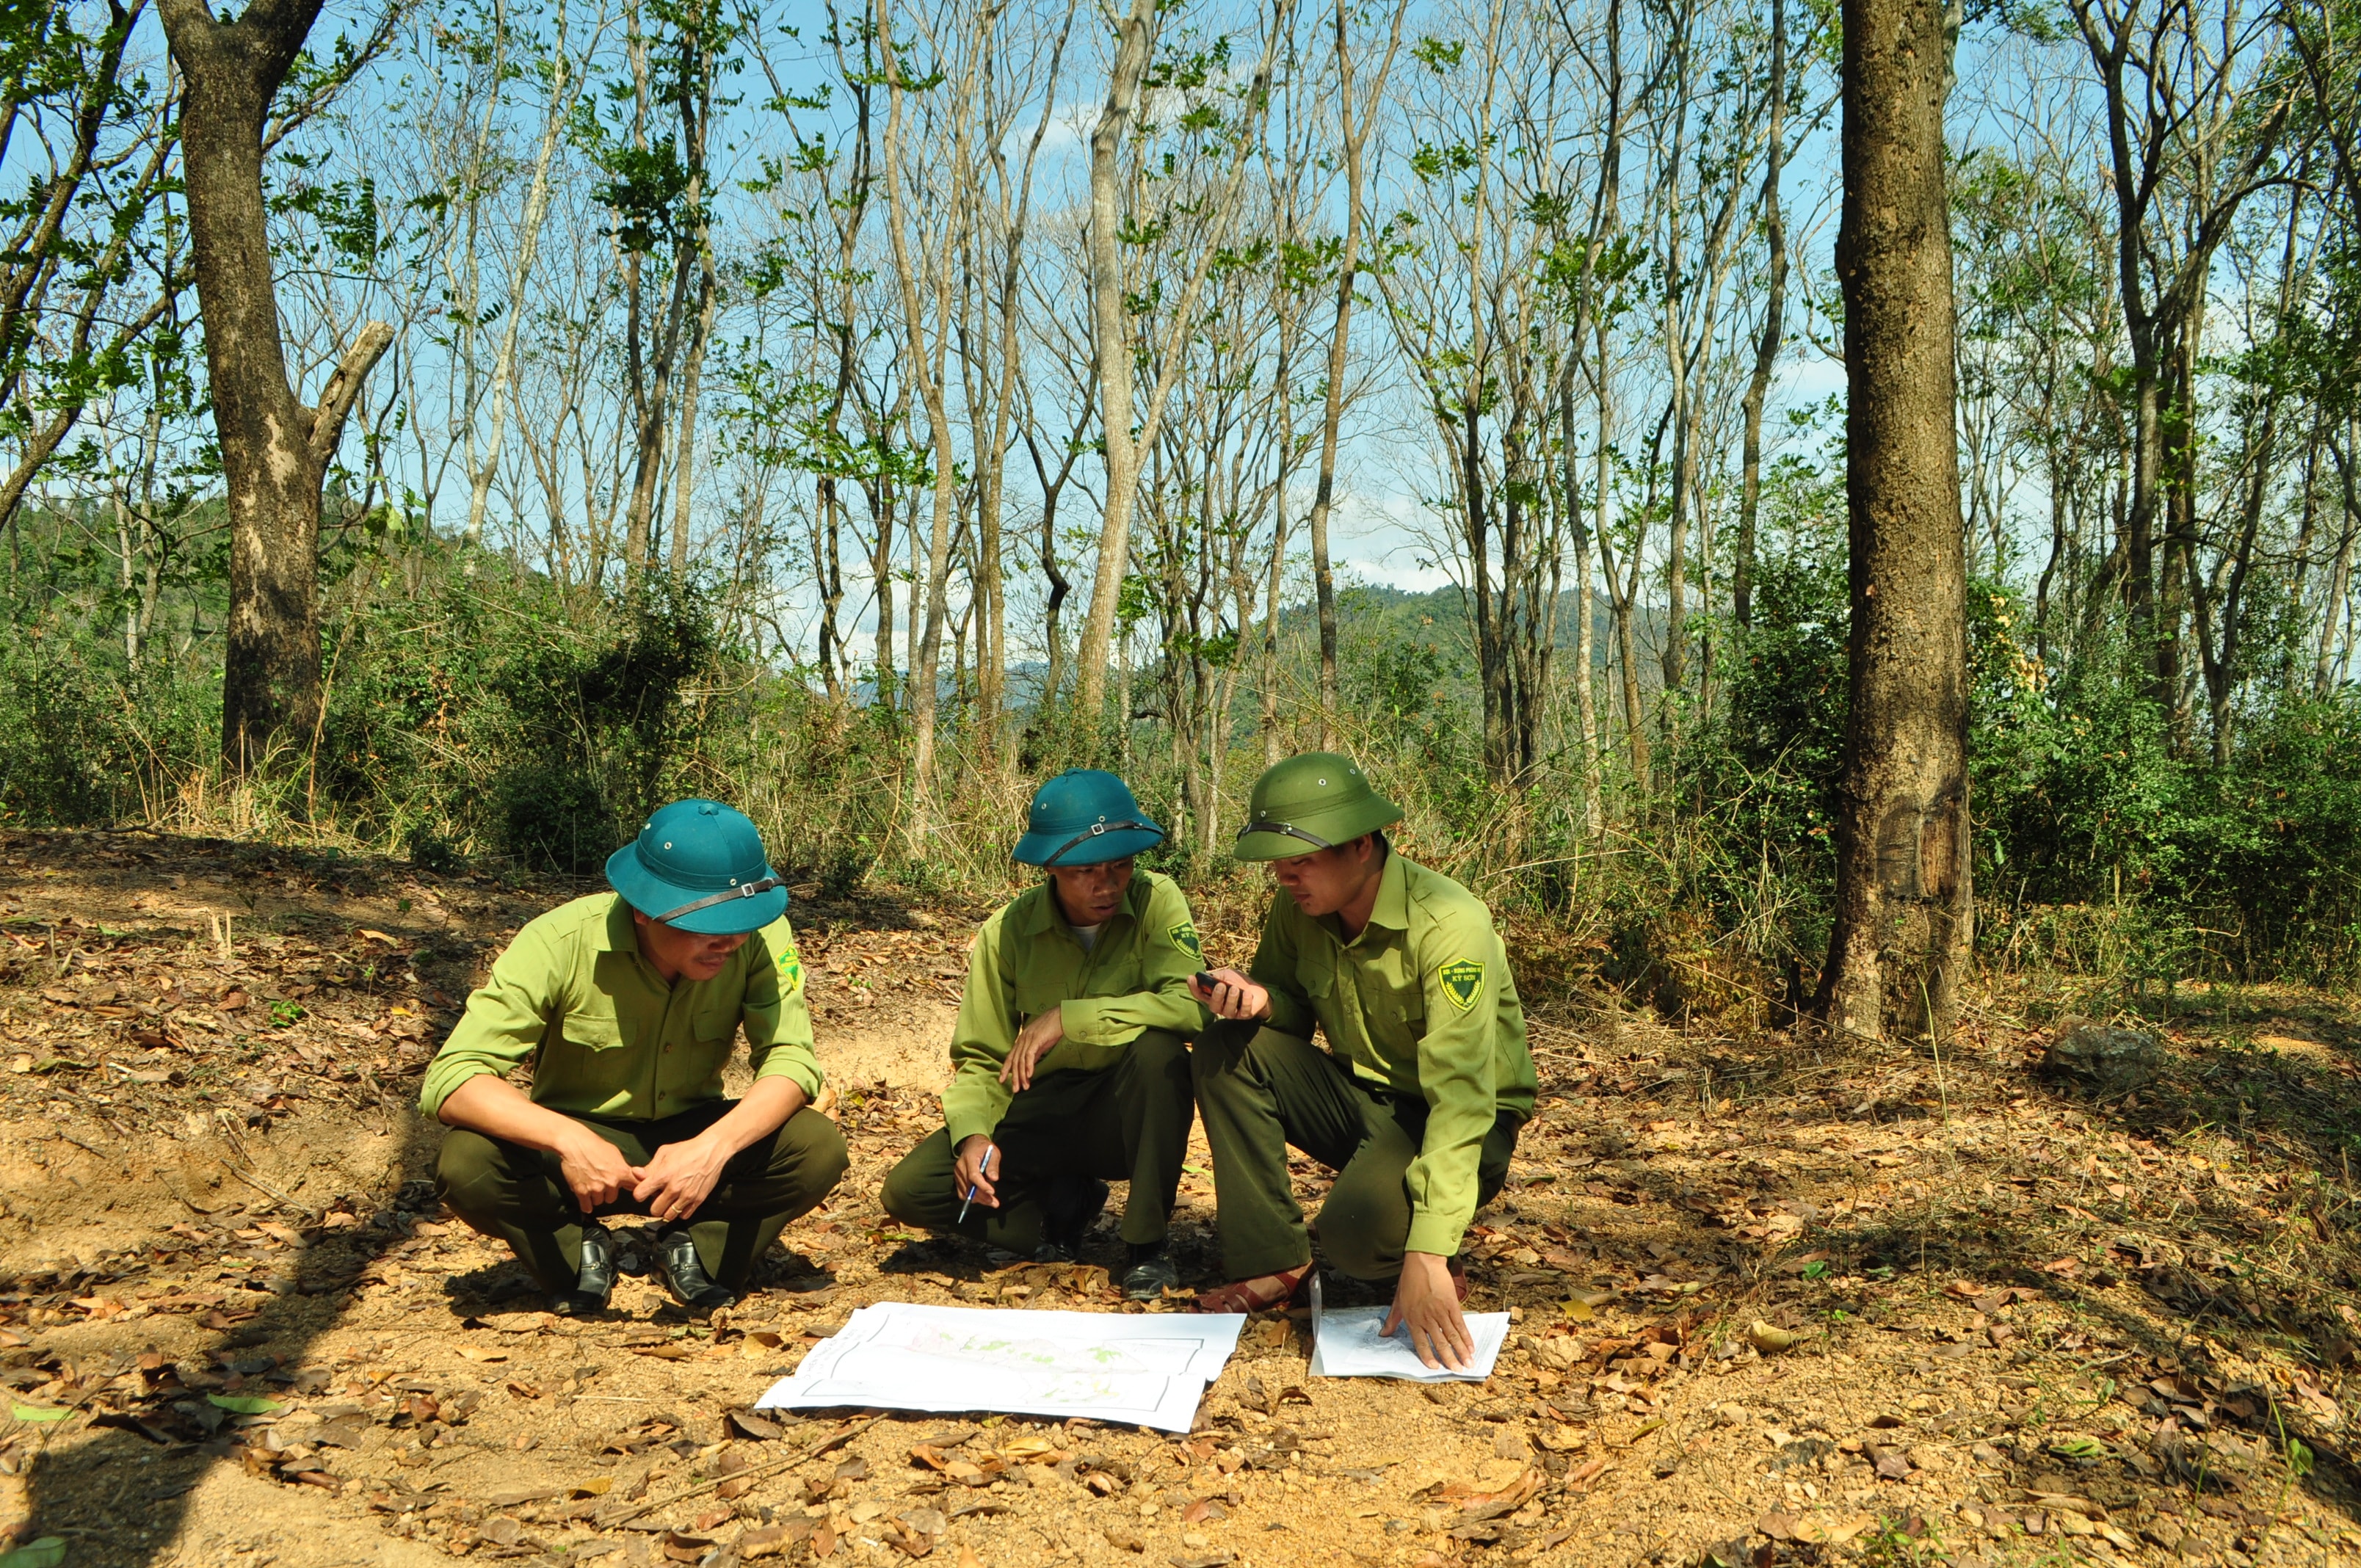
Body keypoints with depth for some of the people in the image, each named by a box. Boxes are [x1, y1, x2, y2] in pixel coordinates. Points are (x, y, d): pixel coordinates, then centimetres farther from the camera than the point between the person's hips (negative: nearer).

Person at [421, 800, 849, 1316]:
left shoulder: (762, 935, -20)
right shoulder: (561, 942, -26)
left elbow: (792, 1061, -24)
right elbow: (450, 1079, -29)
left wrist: (714, 1147, -44)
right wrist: (569, 1140, -47)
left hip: (693, 1135, 1)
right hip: (577, 1141, -1)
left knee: (819, 1148, -27)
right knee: (467, 1164, -32)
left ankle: (693, 1249, 0)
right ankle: (581, 1252, -1)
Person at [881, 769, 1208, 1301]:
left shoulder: (1155, 901, -15)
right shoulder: (1008, 931, -9)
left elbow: (1192, 1004, -31)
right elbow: (979, 1057, -3)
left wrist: (1069, 1017, -32)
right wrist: (973, 1134, -22)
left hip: (1130, 1114, -2)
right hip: (1042, 1112, 3)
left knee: (1158, 1046, -36)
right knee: (909, 1189, -17)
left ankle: (1148, 1244, -17)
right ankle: (1064, 1200, 10)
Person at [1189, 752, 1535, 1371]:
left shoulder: (1449, 925, -28)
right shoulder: (1297, 905, -7)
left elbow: (1460, 1097, -34)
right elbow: (1295, 1010, 8)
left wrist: (1427, 1256, -40)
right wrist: (1258, 998, -20)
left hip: (1464, 1126, -7)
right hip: (1360, 1095, 7)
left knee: (1356, 1231, -34)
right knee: (1224, 1052, -16)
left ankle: (1441, 1274, 1)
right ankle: (1271, 1261, -8)